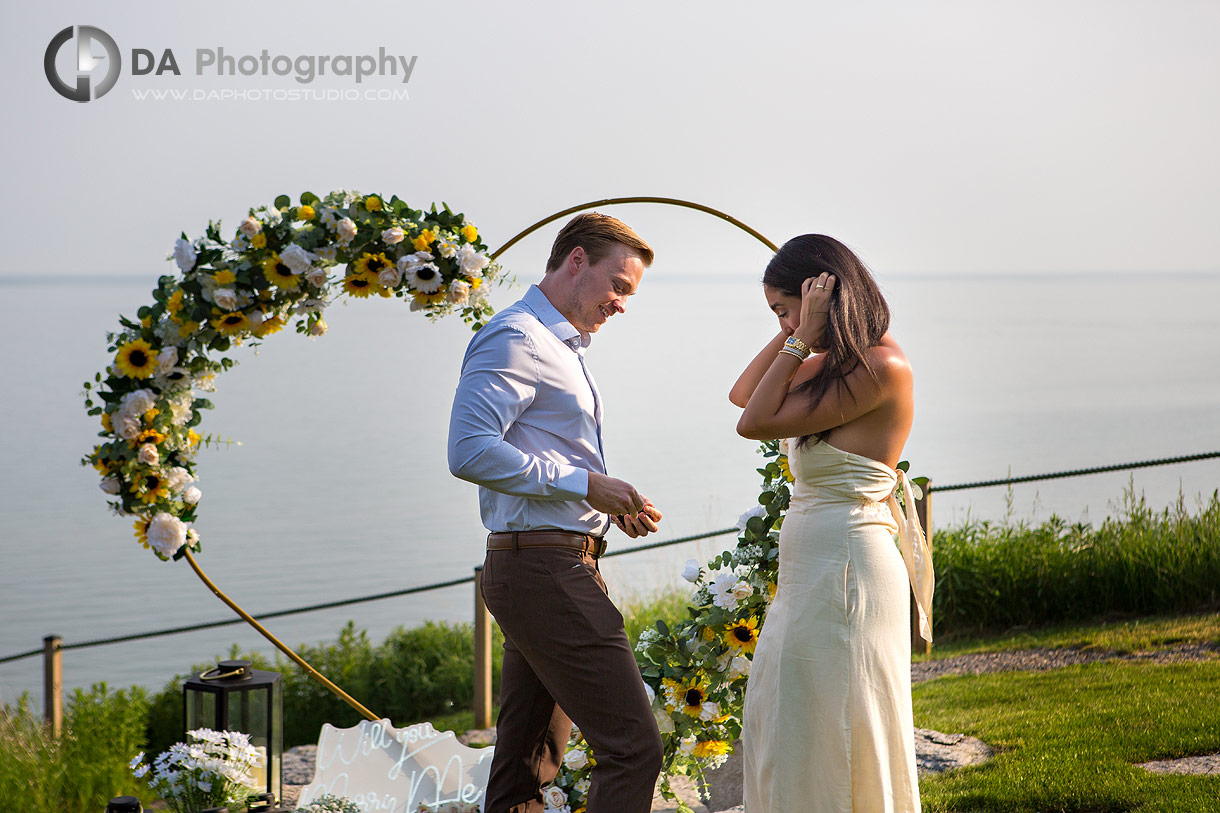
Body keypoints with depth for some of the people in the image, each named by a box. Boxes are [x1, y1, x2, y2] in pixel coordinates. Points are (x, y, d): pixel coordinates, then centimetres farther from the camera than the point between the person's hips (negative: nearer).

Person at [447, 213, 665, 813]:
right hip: (547, 574, -11)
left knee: (527, 763, 12)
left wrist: (612, 506, 12)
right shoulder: (515, 338, -10)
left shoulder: (559, 346, 23)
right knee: (632, 745, -14)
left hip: (549, 573, 11)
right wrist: (584, 484, -19)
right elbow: (469, 451, -22)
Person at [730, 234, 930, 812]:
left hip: (844, 570, -10)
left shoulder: (882, 368, -18)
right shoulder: (837, 363, 10)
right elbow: (743, 396, 17)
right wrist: (795, 331, 9)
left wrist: (805, 335, -13)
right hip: (812, 570, 10)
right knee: (775, 735, 17)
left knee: (829, 738, 0)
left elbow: (756, 422, -18)